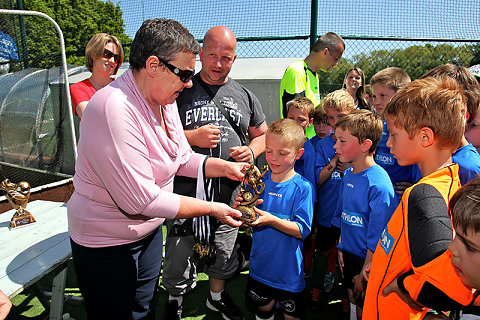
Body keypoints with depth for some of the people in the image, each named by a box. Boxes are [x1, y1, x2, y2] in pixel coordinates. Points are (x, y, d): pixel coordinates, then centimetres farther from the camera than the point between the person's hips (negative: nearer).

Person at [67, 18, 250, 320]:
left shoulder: (165, 101, -3)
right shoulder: (113, 110, -31)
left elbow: (182, 158, 8)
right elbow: (141, 199, -31)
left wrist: (226, 167, -6)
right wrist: (211, 209, -24)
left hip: (149, 228, 8)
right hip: (108, 246, -7)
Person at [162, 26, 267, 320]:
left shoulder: (244, 95, 8)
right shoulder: (181, 89, -2)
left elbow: (263, 134, 16)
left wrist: (252, 151, -5)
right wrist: (192, 137, -17)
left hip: (229, 192, 3)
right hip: (187, 189, -3)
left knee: (224, 253, 19)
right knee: (179, 256, 7)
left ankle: (217, 296, 47)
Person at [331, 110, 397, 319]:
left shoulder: (379, 185, -25)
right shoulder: (348, 175, -1)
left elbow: (377, 239, -21)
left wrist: (365, 274, -15)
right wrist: (341, 249, 11)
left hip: (369, 261, -6)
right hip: (348, 255, 7)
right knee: (354, 302, 23)